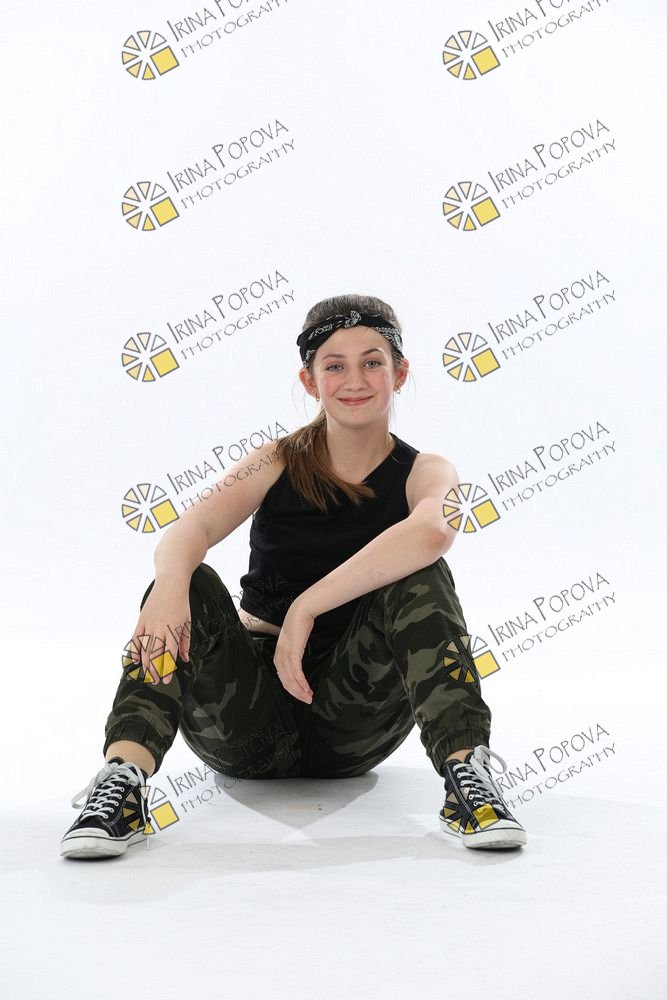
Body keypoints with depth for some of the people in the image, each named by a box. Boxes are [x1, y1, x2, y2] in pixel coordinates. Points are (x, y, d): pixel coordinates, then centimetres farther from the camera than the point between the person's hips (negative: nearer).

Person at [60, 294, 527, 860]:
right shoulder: (278, 464, 2)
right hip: (252, 723, 1)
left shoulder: (424, 472, -1)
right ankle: (122, 780, -37)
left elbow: (432, 531, -28)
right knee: (189, 584, -25)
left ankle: (466, 771, -31)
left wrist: (306, 609, -34)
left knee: (418, 580, -25)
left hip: (354, 727, -1)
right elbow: (193, 527, -19)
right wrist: (171, 583, -42)